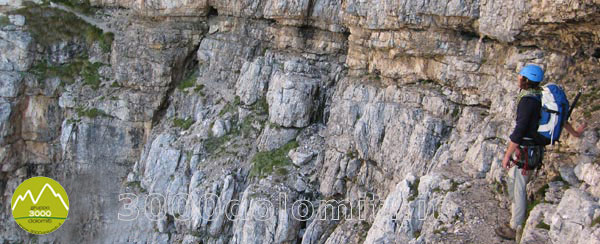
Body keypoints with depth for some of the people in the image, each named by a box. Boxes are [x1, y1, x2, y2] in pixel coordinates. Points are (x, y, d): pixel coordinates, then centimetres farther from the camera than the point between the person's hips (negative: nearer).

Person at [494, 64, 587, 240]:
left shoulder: (528, 100, -20)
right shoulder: (541, 96, 7)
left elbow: (519, 131, -22)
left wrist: (507, 155, -16)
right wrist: (574, 133, 35)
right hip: (535, 148, 9)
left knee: (518, 189, 0)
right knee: (513, 184, 21)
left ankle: (516, 228, 9)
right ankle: (518, 219, 32)